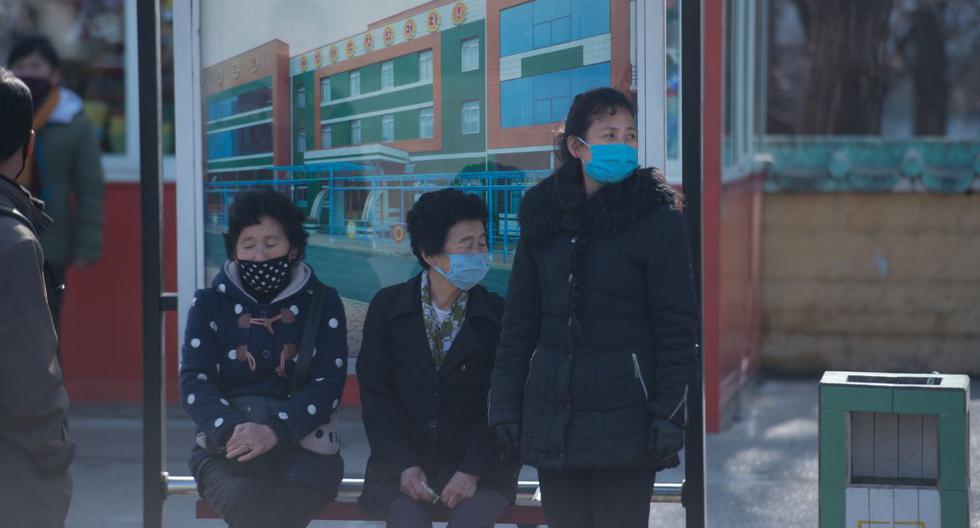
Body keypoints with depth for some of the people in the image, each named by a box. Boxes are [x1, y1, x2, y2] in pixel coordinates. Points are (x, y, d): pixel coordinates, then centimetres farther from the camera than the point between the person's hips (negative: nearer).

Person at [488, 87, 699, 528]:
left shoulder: (656, 219, -4)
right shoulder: (544, 216, 9)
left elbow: (677, 325, -6)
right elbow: (519, 319, 12)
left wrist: (669, 412, -12)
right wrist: (505, 401, 7)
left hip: (624, 415, -4)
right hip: (552, 415, 5)